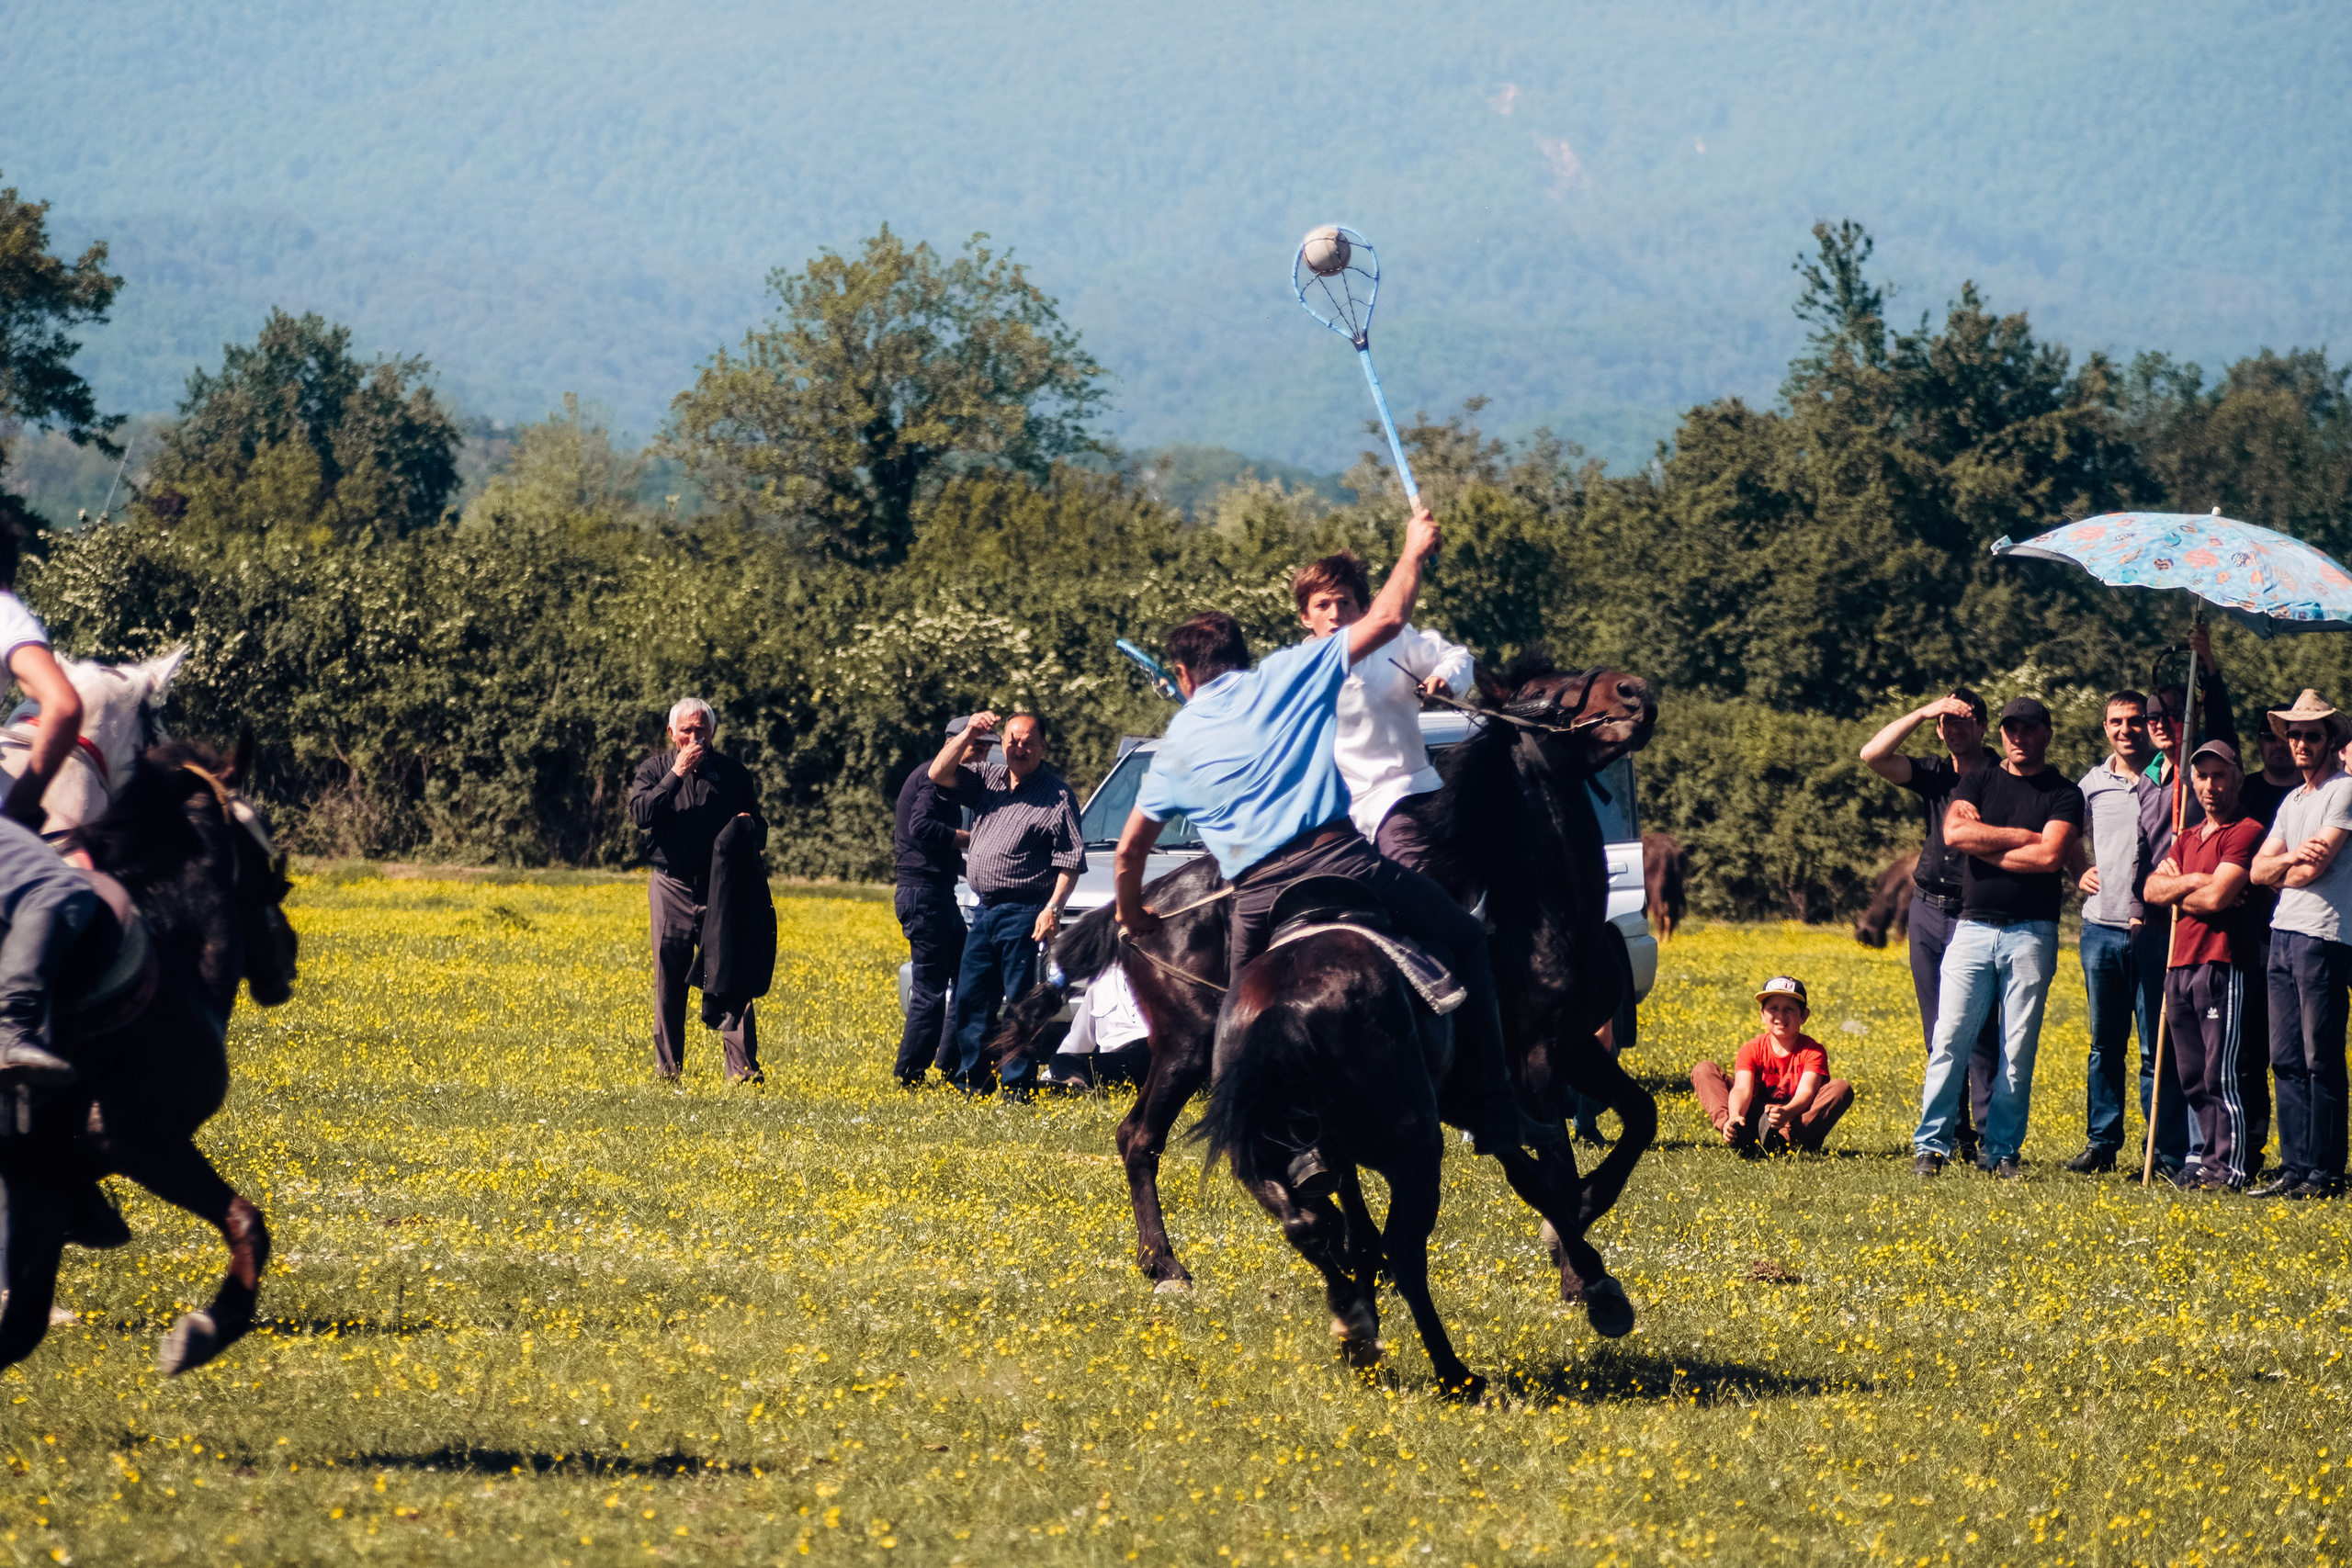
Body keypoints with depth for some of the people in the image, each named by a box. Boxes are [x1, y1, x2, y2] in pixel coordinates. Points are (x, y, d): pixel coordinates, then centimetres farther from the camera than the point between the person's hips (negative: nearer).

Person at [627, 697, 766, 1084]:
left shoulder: (734, 773, 7)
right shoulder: (655, 769, 5)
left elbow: (759, 828, 14)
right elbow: (640, 814, -11)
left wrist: (749, 823, -10)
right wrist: (677, 774, -16)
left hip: (721, 889, 0)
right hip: (673, 889, 0)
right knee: (669, 983, 4)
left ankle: (743, 1070, -11)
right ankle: (667, 1071, 12)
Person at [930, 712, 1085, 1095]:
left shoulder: (1057, 796, -4)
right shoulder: (987, 779, 12)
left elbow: (1070, 860, -7)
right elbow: (939, 774, 1)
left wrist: (1053, 907, -17)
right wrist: (967, 735, -10)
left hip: (1023, 913, -6)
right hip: (984, 909, 6)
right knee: (970, 998, 9)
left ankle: (1018, 1087, -3)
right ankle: (971, 1080, 17)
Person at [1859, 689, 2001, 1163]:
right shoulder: (1934, 774, 11)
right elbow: (1873, 756, 0)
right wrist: (1922, 714, -4)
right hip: (1927, 910, 6)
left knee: (1978, 1031, -9)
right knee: (1938, 1033, 6)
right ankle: (1950, 1134, 10)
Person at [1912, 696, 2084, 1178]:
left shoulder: (2063, 794, 5)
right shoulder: (1978, 782, 12)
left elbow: (2051, 855, -11)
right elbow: (1954, 832, -7)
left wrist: (1985, 846, -5)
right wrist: (2023, 836, -8)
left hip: (2031, 934, -1)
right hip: (1973, 926, 1)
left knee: (2019, 1049, -1)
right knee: (1950, 1039, -5)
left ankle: (2003, 1151, 5)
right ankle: (1931, 1145, -1)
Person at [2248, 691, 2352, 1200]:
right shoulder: (2293, 801, 21)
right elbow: (2259, 869, 13)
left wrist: (2280, 872, 7)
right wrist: (2291, 857, -8)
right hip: (2283, 933, 8)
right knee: (2287, 1060, 7)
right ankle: (2294, 1170, 10)